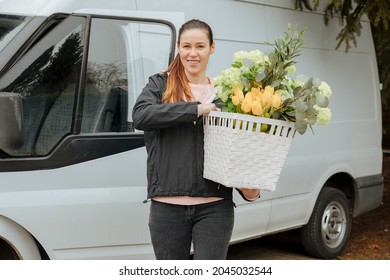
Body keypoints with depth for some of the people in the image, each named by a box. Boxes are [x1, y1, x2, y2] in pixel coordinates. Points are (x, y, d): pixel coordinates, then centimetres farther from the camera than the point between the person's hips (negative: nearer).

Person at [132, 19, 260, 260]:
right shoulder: (160, 85, 6)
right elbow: (140, 116, -15)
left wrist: (249, 189, -8)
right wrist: (196, 109, -18)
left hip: (215, 207, 0)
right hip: (167, 206, 0)